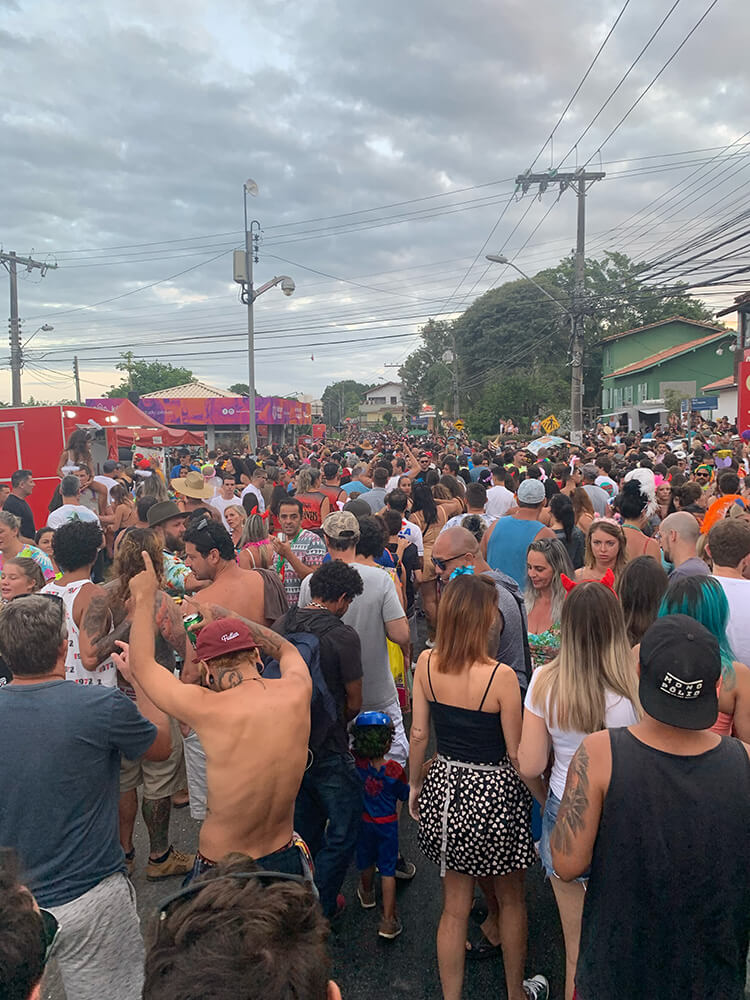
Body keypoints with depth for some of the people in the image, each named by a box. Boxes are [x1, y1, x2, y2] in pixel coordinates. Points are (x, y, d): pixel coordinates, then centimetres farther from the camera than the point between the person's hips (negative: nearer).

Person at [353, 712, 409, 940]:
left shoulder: (355, 763, -22)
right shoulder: (395, 770, -22)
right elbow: (406, 796, -9)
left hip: (363, 822, 2)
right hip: (388, 823, -2)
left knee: (366, 862, 25)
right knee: (387, 869, 8)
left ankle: (367, 893, 51)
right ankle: (388, 920, 10)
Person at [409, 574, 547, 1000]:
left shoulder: (427, 663, -10)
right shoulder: (500, 676, -23)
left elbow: (419, 734, -1)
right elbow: (517, 755, -15)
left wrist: (415, 784, 13)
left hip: (444, 786, 3)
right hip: (494, 792, -3)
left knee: (455, 905, 20)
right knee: (510, 899, 23)